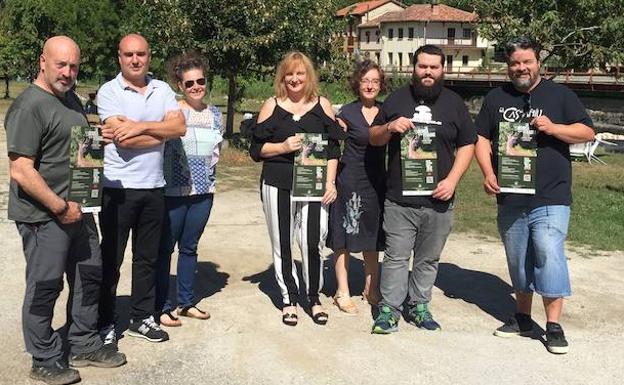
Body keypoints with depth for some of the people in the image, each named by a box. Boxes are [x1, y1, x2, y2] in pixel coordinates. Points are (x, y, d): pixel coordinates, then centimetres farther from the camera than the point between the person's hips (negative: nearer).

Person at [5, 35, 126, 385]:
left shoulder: (70, 97, 10)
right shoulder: (29, 106, -17)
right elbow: (21, 172, -22)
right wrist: (61, 208, -19)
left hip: (77, 209, 9)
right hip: (44, 217, -9)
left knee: (90, 275, 16)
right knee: (45, 288, 4)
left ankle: (85, 345, 33)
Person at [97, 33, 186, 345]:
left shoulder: (162, 90, 8)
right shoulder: (109, 91, -6)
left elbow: (180, 126, -7)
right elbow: (123, 139, -19)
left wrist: (141, 126, -17)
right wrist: (162, 131, -9)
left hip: (154, 187, 5)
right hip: (119, 187, -4)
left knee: (148, 257, 14)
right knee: (111, 258, 5)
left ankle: (141, 317, 26)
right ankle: (104, 323, 16)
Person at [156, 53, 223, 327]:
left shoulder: (214, 114, 8)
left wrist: (206, 169, 4)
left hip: (204, 191, 5)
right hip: (173, 191, -5)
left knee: (190, 247, 15)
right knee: (165, 248, 3)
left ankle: (186, 302, 25)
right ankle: (162, 307, 11)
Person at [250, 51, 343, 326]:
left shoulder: (322, 106, 8)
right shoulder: (272, 106, 5)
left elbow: (333, 149, 8)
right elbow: (256, 149, 5)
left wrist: (330, 182, 0)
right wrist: (283, 147, -11)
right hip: (278, 185, 0)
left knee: (313, 242, -6)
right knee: (282, 243, 5)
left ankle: (314, 298, 13)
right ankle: (289, 299, 19)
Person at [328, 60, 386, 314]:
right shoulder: (347, 113, -5)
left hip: (376, 181, 4)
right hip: (350, 181, -4)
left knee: (372, 238, 12)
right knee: (345, 237, 2)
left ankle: (371, 288, 26)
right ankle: (342, 293, 12)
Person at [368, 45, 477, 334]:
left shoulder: (454, 103, 8)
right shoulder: (397, 99, 7)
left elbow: (467, 145, 7)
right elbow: (373, 138, 11)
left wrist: (452, 180, -6)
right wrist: (390, 127, -12)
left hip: (439, 199, 1)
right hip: (399, 199, -1)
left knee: (428, 259, 11)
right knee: (396, 256, 0)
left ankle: (419, 305, 24)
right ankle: (389, 309, 8)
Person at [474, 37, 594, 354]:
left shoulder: (559, 95, 3)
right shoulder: (496, 98, 11)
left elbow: (587, 132, 2)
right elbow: (482, 138, 10)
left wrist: (553, 128, -15)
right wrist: (488, 173, -5)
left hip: (550, 197, -3)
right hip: (510, 198, 4)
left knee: (548, 254, -14)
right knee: (518, 259, 13)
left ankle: (553, 325, -4)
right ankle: (522, 317, 28)